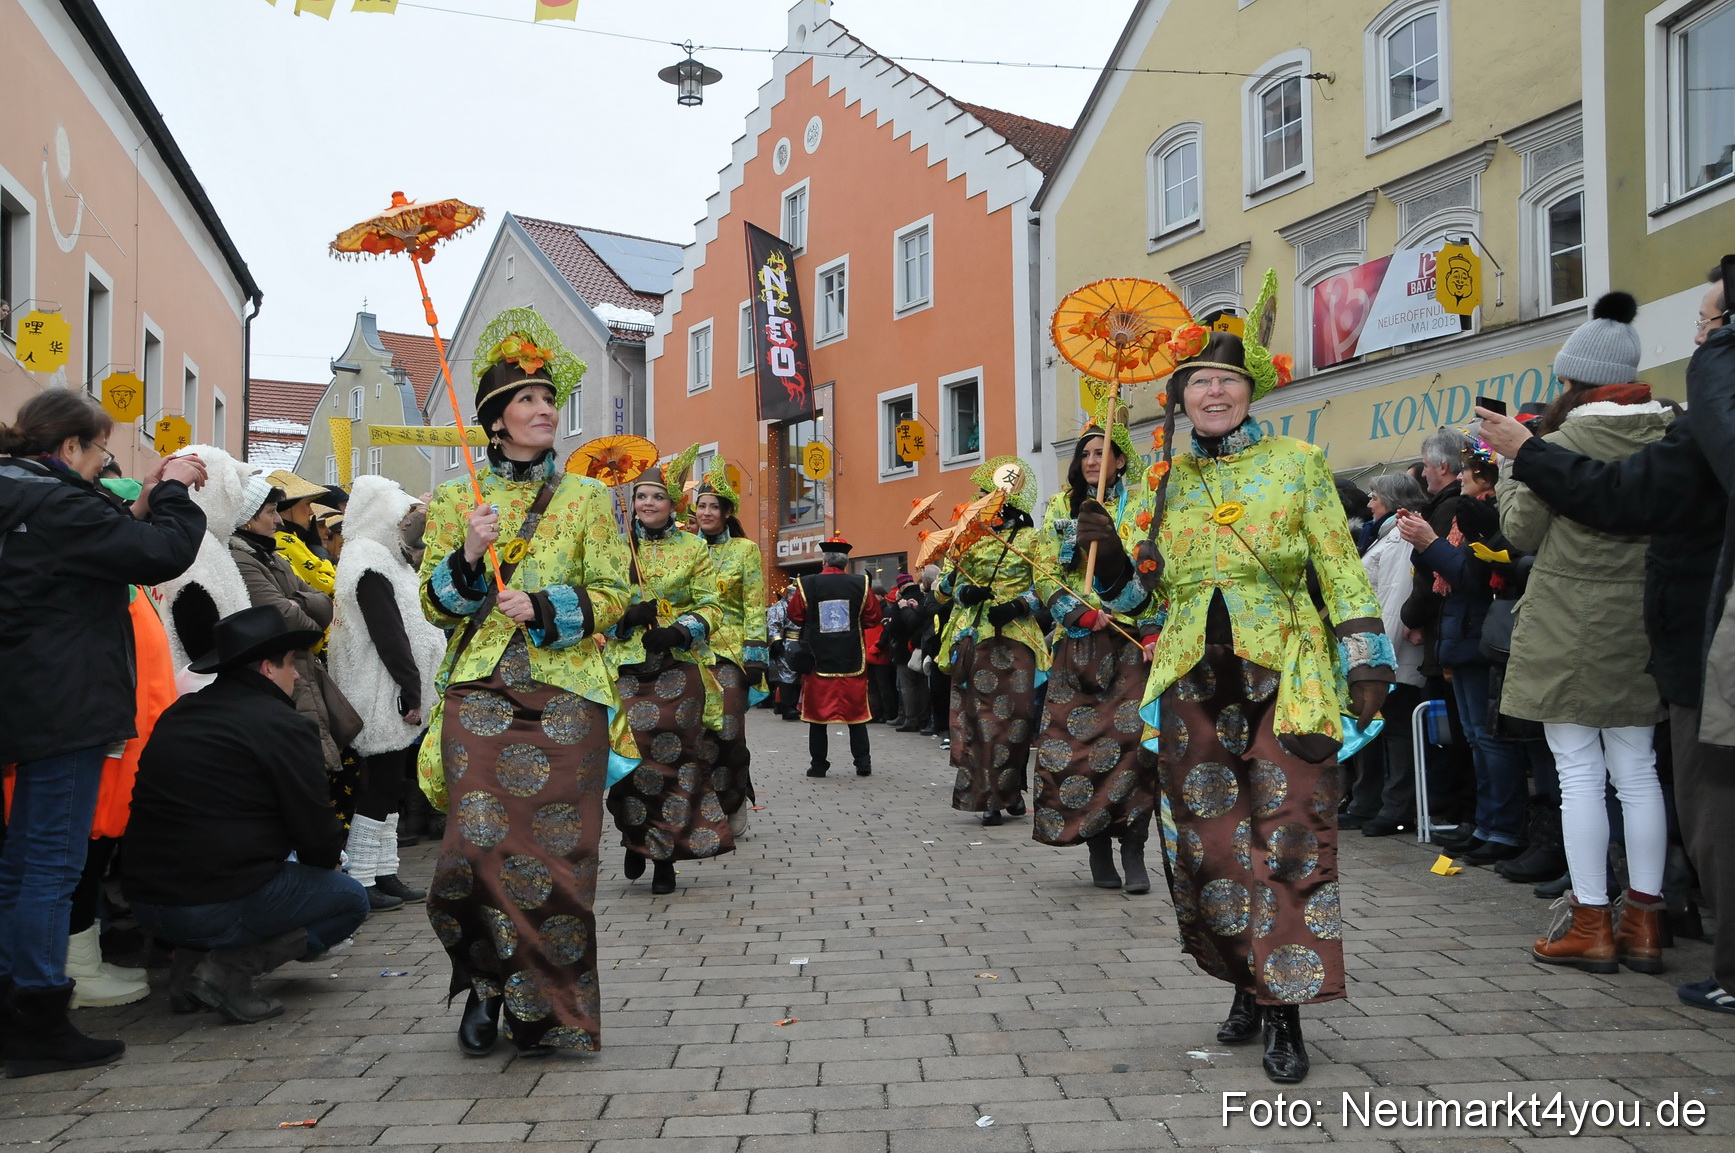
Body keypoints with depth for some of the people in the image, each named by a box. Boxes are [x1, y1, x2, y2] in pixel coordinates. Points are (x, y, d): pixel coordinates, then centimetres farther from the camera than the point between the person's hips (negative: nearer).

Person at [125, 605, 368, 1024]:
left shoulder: (178, 714, 14)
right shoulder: (284, 726, -11)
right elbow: (316, 830, -8)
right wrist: (325, 862, 17)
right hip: (221, 906, -8)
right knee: (350, 898, 10)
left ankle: (190, 961, 11)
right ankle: (230, 968, -7)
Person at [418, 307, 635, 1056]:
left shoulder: (586, 497, 9)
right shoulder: (455, 499, 11)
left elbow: (612, 595, 4)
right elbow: (433, 603, 9)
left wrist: (544, 609, -13)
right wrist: (468, 558, -11)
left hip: (566, 694, 0)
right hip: (481, 692, 0)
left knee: (555, 851, -1)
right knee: (479, 845, -11)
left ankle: (544, 1008, 14)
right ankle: (486, 987, 13)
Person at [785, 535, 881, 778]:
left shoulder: (806, 585, -6)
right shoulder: (860, 585, -5)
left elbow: (795, 617, 2)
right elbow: (873, 618, 1)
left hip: (818, 659, -1)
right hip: (852, 660, 1)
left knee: (817, 712, 8)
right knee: (856, 712, 10)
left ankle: (818, 765, 10)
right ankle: (863, 763, 11)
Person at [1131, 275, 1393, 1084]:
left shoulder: (1296, 463, 5)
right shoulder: (1166, 478, 13)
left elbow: (1341, 566, 1)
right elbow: (1143, 580, 21)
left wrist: (1365, 659, -6)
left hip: (1282, 671, -3)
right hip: (1194, 679, 3)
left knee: (1289, 837, -7)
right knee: (1211, 842, 5)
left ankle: (1284, 1012, 3)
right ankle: (1248, 985, 24)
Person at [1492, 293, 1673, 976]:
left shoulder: (1563, 443, -11)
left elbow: (1521, 531, -3)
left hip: (1567, 629, -5)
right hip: (1638, 627, 6)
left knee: (1579, 771, -1)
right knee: (1636, 770, 10)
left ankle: (1591, 925, 4)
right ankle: (1643, 923, 15)